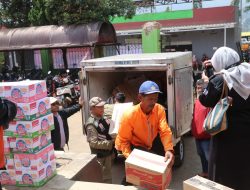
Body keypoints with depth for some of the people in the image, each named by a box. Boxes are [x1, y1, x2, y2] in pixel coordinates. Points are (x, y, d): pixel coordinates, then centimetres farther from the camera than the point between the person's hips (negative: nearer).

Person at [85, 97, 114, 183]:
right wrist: (111, 143, -24)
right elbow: (94, 143, -25)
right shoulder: (91, 124, -21)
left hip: (108, 154, 8)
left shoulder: (103, 119, 5)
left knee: (108, 177, 22)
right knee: (105, 179, 4)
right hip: (100, 157, -8)